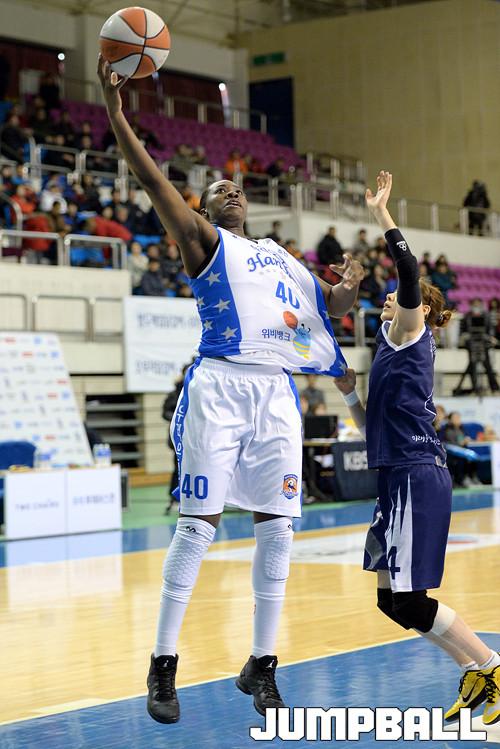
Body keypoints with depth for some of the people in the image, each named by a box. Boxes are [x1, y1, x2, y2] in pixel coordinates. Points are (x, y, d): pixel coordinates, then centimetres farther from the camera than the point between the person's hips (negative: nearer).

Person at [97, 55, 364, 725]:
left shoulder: (280, 256, 26)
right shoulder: (202, 239, 9)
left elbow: (329, 306, 31)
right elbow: (153, 180, -2)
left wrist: (352, 285, 8)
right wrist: (115, 110, -10)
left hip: (277, 393, 6)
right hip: (221, 387, -5)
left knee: (277, 526, 2)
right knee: (198, 525, -6)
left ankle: (261, 666, 12)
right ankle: (163, 667, 2)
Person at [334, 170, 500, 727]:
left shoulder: (412, 335, -2)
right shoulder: (394, 353, 22)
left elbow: (409, 271, -18)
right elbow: (376, 428, 27)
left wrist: (381, 215, -16)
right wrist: (348, 392, 18)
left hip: (417, 477, -9)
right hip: (400, 478, 9)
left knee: (408, 602, -10)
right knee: (392, 598, 8)